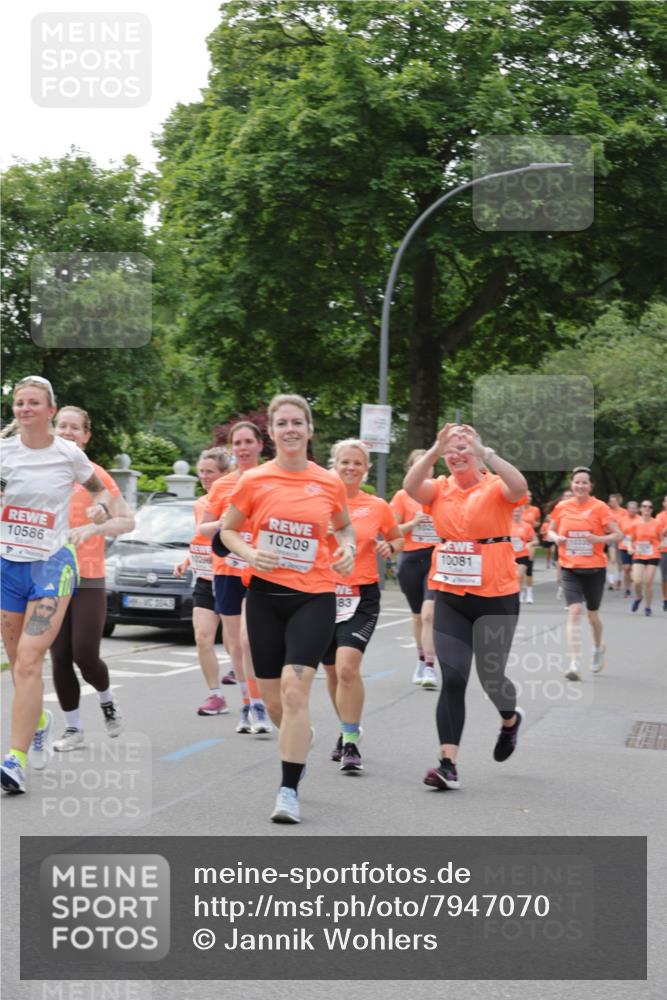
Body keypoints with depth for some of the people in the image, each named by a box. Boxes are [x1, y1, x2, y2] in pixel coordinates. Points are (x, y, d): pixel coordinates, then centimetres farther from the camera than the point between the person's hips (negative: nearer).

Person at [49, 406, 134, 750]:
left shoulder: (95, 475, -3)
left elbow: (127, 520, -5)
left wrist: (91, 528, -21)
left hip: (89, 579, -3)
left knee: (85, 655, -8)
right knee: (59, 658, 2)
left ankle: (107, 700, 23)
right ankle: (73, 728, 15)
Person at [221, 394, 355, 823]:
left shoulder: (330, 483, 1)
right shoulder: (254, 481, -2)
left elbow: (344, 526, 19)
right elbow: (228, 530, 9)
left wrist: (348, 548, -2)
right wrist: (249, 554, -10)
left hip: (315, 597, -1)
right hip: (266, 595, 2)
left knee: (295, 688, -17)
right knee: (274, 700, 10)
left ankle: (289, 791, -11)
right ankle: (301, 740, 45)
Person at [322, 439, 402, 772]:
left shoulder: (378, 507, 2)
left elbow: (399, 539, 17)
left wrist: (389, 547, -5)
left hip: (361, 596, -2)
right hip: (324, 592, 3)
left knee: (347, 666, -20)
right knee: (332, 670, 13)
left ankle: (351, 743, -12)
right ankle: (348, 730, 35)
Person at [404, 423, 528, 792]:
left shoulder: (495, 488, -5)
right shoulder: (440, 489, 3)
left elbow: (519, 488, -28)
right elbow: (411, 486, -17)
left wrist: (484, 452, -35)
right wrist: (435, 451, -30)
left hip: (495, 598, -2)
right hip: (450, 597, 2)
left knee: (491, 676, 9)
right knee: (452, 679, -5)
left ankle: (510, 719, 44)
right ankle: (448, 764, -3)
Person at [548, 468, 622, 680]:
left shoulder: (599, 507, -6)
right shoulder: (562, 507, 1)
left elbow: (618, 534, -5)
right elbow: (550, 531, 15)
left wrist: (599, 538, -22)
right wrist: (556, 538, -8)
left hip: (594, 569, -1)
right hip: (570, 569, 1)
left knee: (592, 614, 12)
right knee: (574, 611, -15)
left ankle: (598, 647, 45)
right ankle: (575, 664, -16)